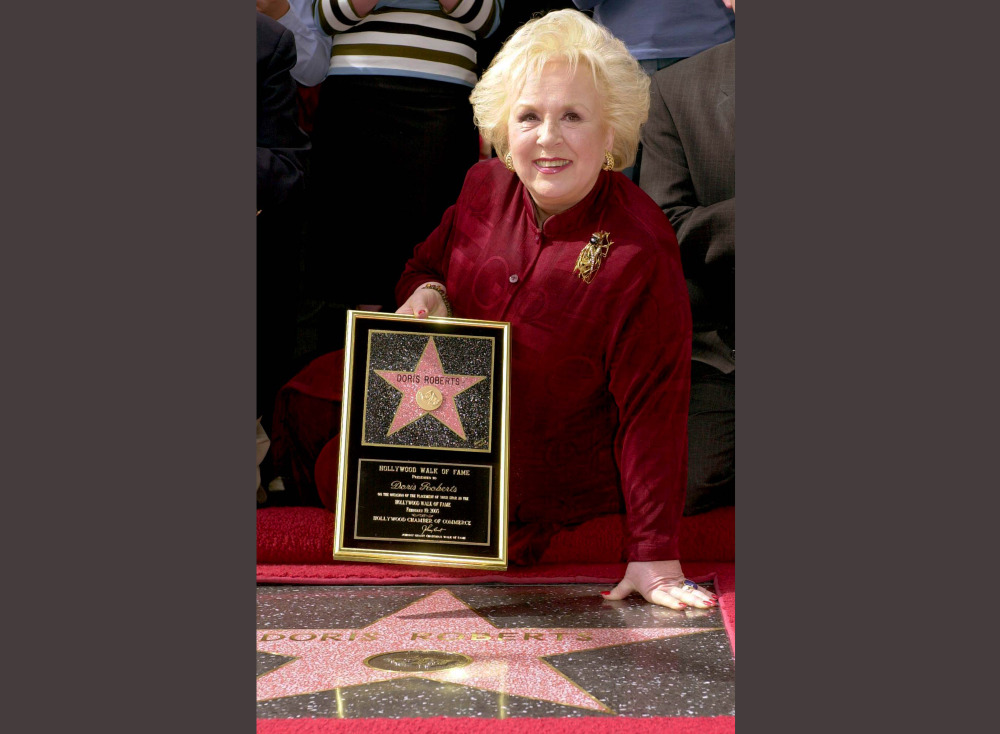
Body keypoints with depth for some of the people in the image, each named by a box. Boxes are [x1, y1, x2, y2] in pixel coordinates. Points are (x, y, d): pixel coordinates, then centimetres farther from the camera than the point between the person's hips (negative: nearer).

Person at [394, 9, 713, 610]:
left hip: (548, 493, -6)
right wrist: (425, 293, -15)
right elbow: (426, 264, 11)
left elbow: (652, 409, -25)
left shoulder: (639, 252, -27)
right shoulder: (487, 186, -8)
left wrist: (655, 555, -28)